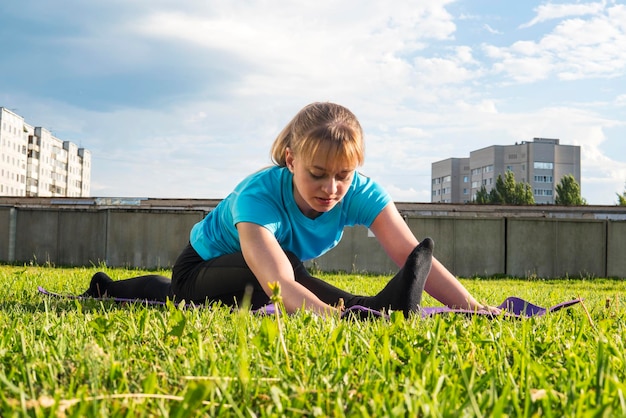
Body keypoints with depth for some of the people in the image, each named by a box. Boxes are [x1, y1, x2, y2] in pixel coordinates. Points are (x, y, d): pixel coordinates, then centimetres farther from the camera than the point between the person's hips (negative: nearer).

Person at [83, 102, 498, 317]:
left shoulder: (359, 192, -31)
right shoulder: (258, 194, -43)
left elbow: (414, 255, -42)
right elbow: (279, 282, -60)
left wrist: (472, 306, -57)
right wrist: (335, 315, -80)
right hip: (199, 268, -5)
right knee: (272, 269, -40)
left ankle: (109, 288, 61)